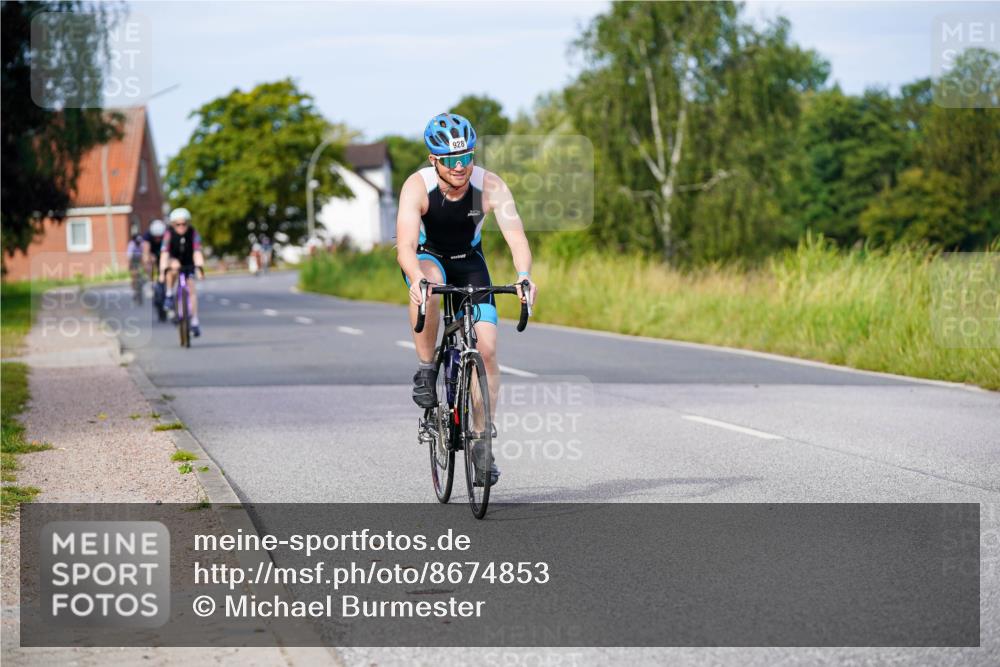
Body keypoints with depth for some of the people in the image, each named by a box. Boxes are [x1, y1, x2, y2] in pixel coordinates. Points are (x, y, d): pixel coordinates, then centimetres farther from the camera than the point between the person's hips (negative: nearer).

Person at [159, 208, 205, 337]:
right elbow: (164, 253, -32)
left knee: (192, 288, -12)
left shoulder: (193, 233, -23)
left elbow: (197, 252, -32)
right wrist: (163, 270, -45)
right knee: (174, 266, -37)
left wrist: (200, 267, -47)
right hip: (174, 260, -1)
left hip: (188, 263, 1)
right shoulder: (169, 233, -24)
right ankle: (169, 295, -20)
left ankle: (195, 321, -8)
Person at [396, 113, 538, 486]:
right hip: (427, 257, -2)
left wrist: (524, 276, -55)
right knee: (427, 284, -39)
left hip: (469, 261, 2)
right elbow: (406, 244, -40)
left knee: (486, 348, -11)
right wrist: (416, 279, -60)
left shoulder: (490, 186, -25)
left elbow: (515, 235, -36)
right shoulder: (417, 187, -28)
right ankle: (426, 371, -21)